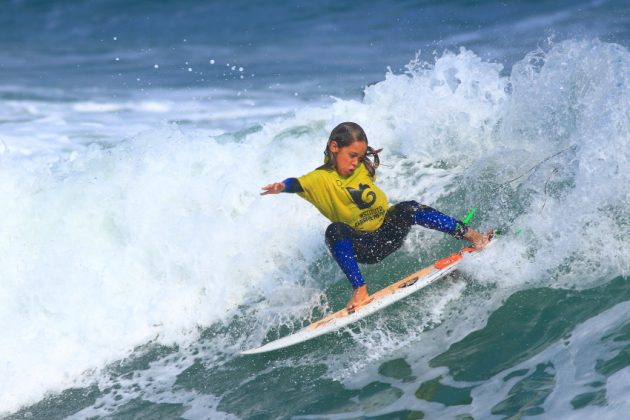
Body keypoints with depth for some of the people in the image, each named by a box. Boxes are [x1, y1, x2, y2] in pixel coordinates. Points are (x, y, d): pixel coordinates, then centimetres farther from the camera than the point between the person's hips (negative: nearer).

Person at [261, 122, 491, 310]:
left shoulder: (363, 167, 2)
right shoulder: (321, 179, -15)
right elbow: (300, 184, -33)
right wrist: (284, 186, -54)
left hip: (390, 232, 3)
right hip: (363, 249, -3)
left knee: (408, 209, -25)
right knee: (335, 231, -33)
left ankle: (473, 236, -24)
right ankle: (360, 290, -38)